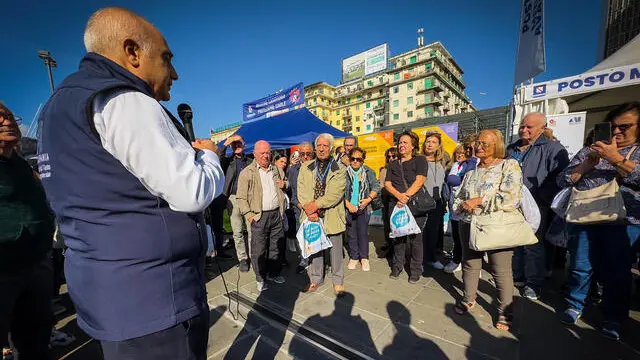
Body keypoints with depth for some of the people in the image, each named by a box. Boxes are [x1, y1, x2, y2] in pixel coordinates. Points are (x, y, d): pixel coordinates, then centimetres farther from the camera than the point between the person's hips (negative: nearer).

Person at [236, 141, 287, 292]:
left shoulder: (277, 170, 11)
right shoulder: (247, 173, -3)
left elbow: (285, 187, 26)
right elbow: (241, 197, -4)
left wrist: (284, 185, 3)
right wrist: (249, 215, -12)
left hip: (276, 214, 4)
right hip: (259, 217, -4)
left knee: (275, 247, 15)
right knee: (259, 250, 4)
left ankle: (273, 273, 33)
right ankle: (260, 278, 23)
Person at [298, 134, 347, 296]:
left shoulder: (340, 170, -1)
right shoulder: (305, 167, 8)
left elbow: (336, 194, -12)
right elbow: (302, 190, -1)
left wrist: (316, 205, -18)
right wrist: (309, 210, -13)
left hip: (332, 216, -2)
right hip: (312, 216, 2)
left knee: (336, 250, 10)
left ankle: (338, 280, 30)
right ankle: (316, 278, 35)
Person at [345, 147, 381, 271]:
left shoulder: (368, 172, 1)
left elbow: (376, 187, 3)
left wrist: (368, 199, -11)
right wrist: (348, 205, -14)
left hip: (363, 208, 1)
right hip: (349, 208, 0)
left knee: (363, 233, 6)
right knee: (351, 234, 9)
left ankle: (364, 258, 22)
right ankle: (354, 257, 25)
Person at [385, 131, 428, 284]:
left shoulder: (420, 160, 6)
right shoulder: (392, 164, 17)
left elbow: (419, 181, -8)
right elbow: (387, 184, 5)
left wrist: (406, 196, -16)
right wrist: (399, 195, -13)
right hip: (396, 204, 4)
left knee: (415, 237, 1)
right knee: (397, 236, 8)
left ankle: (415, 270, 16)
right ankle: (397, 266, 22)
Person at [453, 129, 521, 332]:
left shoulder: (509, 166, -3)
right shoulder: (471, 172, 13)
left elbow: (511, 198, -17)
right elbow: (458, 199, 13)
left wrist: (479, 201, -15)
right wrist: (463, 205, -8)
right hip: (470, 226, 5)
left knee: (501, 271, 5)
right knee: (469, 265, 15)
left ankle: (505, 311, 26)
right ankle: (469, 299, 34)